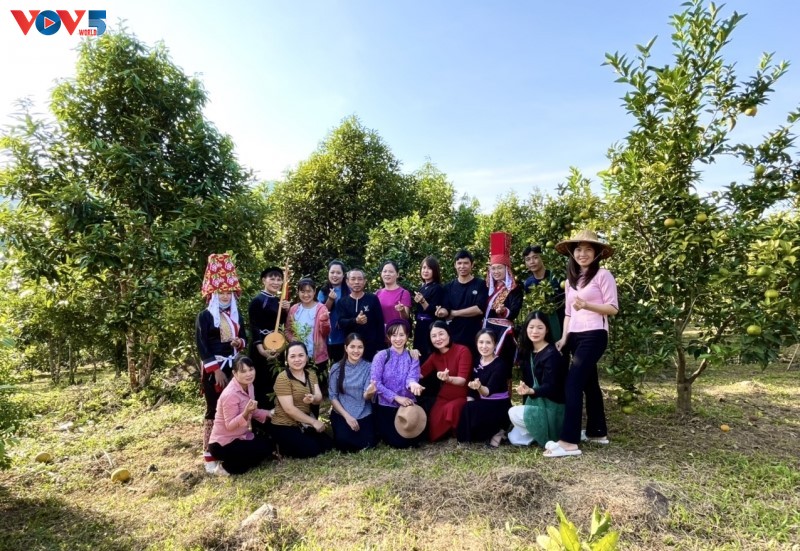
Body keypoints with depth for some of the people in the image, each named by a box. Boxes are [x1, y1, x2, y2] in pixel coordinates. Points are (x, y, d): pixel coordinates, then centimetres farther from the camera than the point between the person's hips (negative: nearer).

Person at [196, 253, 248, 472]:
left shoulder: (237, 315, 11)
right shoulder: (205, 316, -6)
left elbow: (244, 338, 17)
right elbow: (201, 346, -10)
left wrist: (239, 342, -8)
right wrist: (215, 370, -15)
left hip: (234, 366, 5)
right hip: (213, 368, -5)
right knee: (214, 409, -2)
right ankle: (210, 455, 6)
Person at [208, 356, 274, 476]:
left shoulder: (249, 386, -1)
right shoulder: (230, 394, -27)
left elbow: (253, 412, 10)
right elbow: (229, 425, -25)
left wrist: (270, 414, -1)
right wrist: (246, 413, -40)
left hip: (239, 437, 9)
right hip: (222, 444, -9)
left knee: (268, 444, 11)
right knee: (264, 450, -15)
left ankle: (232, 462, 11)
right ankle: (226, 467, 0)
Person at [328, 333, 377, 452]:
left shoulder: (368, 367, -4)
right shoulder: (337, 368, -3)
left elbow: (366, 396, -11)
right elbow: (332, 396, -2)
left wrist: (369, 393, -36)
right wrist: (347, 416, -13)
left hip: (364, 414, 1)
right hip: (341, 413, 0)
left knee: (367, 443, -19)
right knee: (344, 443, -23)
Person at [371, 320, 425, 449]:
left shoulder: (413, 357, 3)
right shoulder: (381, 356, -7)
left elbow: (412, 377, -14)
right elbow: (375, 383, -14)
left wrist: (412, 383, -40)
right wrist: (397, 397, -19)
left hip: (408, 405, 3)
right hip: (386, 406, -3)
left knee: (413, 440, -3)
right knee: (398, 441, -10)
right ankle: (382, 430, 24)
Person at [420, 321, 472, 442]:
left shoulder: (462, 351, -14)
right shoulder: (434, 355, 6)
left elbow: (462, 380, -22)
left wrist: (448, 379, -43)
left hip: (462, 397, -4)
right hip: (443, 397, 4)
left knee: (450, 409, -33)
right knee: (433, 419, -21)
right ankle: (445, 432, 10)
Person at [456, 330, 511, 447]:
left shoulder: (499, 365, -18)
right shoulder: (477, 361, 2)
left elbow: (488, 391, -32)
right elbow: (471, 390, 3)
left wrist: (479, 387, -54)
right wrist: (469, 405, -13)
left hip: (499, 407, -7)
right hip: (482, 404, 7)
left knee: (470, 410, -28)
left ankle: (496, 431, -6)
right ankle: (493, 430, 4)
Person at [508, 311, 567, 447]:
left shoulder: (552, 354, -20)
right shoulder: (527, 351, 3)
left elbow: (550, 386, -26)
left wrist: (531, 391, -40)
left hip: (551, 408, -7)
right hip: (535, 403, 7)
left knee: (514, 413, -20)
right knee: (514, 439, 5)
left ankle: (547, 434, -2)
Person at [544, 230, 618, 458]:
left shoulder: (603, 275, -5)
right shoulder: (571, 279, 16)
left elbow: (613, 308, -10)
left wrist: (587, 305, -24)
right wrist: (564, 337, 6)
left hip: (594, 335, -7)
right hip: (575, 336, 7)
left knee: (572, 383, -15)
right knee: (589, 383, 14)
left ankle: (569, 441, -13)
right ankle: (598, 431, 26)